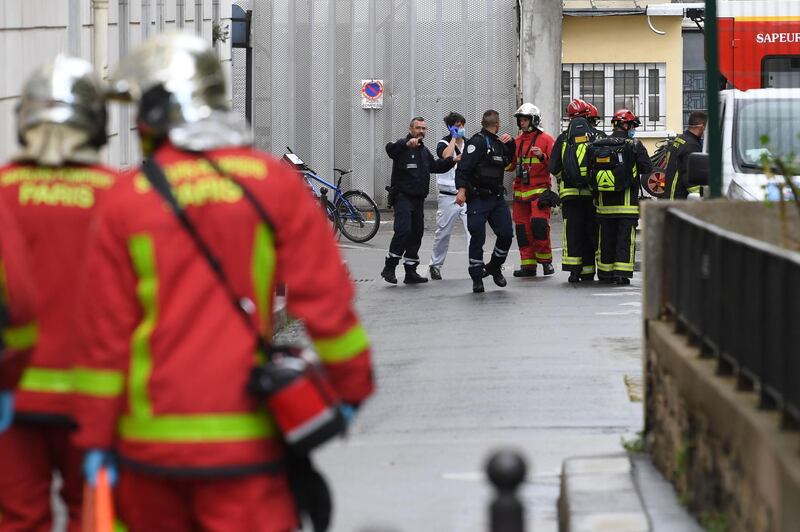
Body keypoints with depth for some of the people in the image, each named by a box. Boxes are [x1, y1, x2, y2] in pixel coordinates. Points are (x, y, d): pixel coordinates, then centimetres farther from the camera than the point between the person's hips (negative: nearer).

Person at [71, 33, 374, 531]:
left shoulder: (126, 199, -1)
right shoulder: (276, 183, -2)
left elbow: (106, 331, -1)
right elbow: (324, 295, -3)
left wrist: (97, 439, 6)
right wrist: (352, 384, 11)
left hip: (151, 434, 1)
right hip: (244, 434, -1)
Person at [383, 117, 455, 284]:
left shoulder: (424, 151, 19)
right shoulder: (402, 146, -7)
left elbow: (435, 166, 29)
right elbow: (390, 149, -29)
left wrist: (451, 160, 12)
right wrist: (407, 144, -48)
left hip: (419, 199, 8)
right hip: (403, 197, -8)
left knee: (417, 233, 9)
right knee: (403, 231, -20)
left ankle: (410, 272, 16)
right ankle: (389, 267, -12)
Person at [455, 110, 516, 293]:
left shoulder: (498, 143, 17)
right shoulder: (478, 142, -10)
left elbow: (508, 160, 34)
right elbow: (463, 167, -18)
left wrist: (510, 143, 16)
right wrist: (462, 189, -29)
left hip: (496, 197, 8)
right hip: (478, 199, -8)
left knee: (506, 234, 3)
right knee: (478, 238, -6)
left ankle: (495, 267, 24)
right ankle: (477, 278, 3)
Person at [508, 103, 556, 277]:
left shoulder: (545, 139, -1)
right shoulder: (517, 141, 17)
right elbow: (509, 165, 19)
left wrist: (542, 156, -23)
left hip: (539, 191, -6)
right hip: (520, 190, 6)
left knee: (539, 223, -16)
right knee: (522, 227, 3)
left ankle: (546, 261, -3)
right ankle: (528, 265, 8)